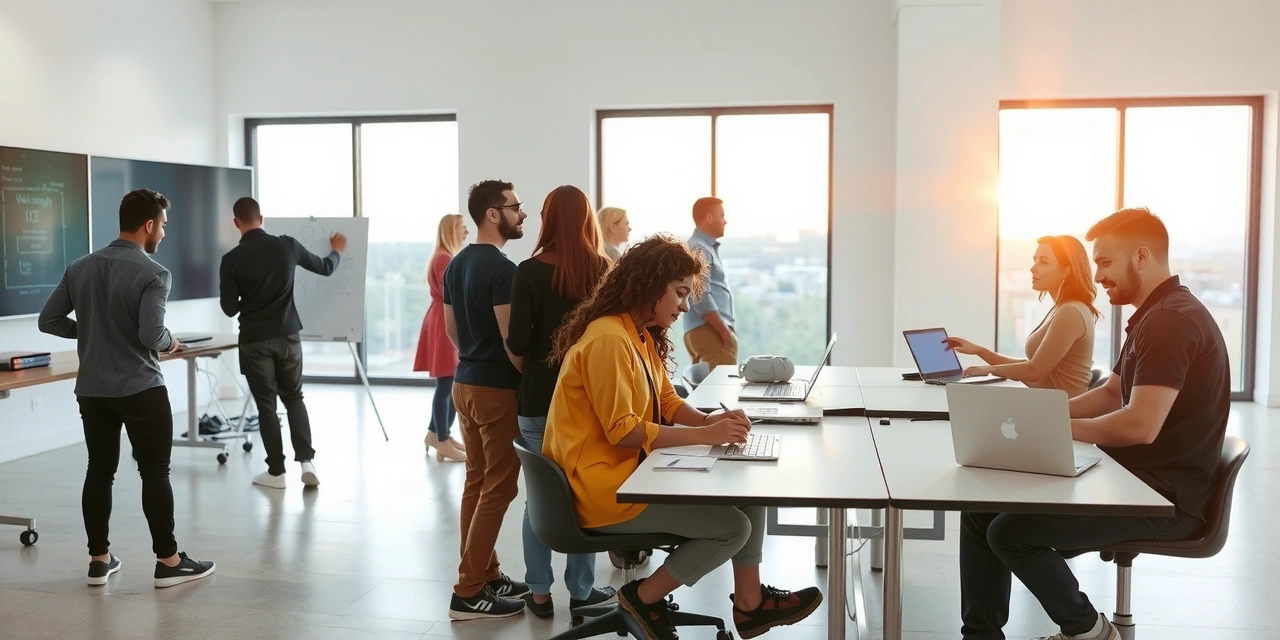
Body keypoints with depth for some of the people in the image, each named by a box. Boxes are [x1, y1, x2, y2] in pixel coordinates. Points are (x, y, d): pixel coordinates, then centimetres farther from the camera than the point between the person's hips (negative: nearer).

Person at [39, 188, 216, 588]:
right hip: (141, 390, -6)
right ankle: (168, 562, 8)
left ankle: (99, 560, 21)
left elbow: (48, 321, 7)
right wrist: (169, 342, -4)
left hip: (91, 390, 6)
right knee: (155, 473, 2)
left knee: (99, 472, 13)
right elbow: (151, 335, -25)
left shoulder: (80, 268, 5)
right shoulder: (153, 274, -15)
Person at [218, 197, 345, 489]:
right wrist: (337, 250, 33)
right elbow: (325, 268, 12)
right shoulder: (287, 245, -3)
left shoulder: (232, 259, -10)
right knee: (294, 397, 15)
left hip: (254, 341, -2)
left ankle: (276, 471, 10)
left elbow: (230, 308, -4)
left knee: (266, 404, 7)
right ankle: (307, 461, 2)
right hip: (288, 335, 2)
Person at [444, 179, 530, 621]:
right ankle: (468, 593, 1)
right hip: (498, 389, -9)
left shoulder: (456, 264, 10)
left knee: (476, 481, 14)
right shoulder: (502, 269, -18)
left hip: (465, 383, 9)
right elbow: (511, 340, -20)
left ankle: (485, 575, 25)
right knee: (498, 488, -3)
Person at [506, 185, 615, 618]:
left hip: (540, 399, -1)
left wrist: (535, 362, 8)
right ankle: (581, 590, 20)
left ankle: (539, 593, 17)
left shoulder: (530, 272, -10)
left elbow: (517, 343, -13)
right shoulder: (603, 270, -4)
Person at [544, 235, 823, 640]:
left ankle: (749, 603, 13)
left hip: (634, 470, 10)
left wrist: (709, 420, -8)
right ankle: (644, 598, 2)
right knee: (733, 527, -13)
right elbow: (622, 431, -24)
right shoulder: (609, 340, -21)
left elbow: (666, 402, 13)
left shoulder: (643, 335, 11)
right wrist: (705, 435, -24)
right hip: (605, 488, -10)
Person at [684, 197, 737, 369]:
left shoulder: (708, 247, 19)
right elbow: (701, 298, -20)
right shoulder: (698, 249, -12)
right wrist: (725, 332, -17)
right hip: (710, 331, -10)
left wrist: (725, 329, 17)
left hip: (712, 331, 10)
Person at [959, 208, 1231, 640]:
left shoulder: (1173, 321, -19)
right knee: (981, 511, 2)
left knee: (1010, 532, -20)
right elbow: (1111, 394, 20)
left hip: (1165, 498, -10)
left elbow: (1141, 425, -28)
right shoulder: (1153, 317, 16)